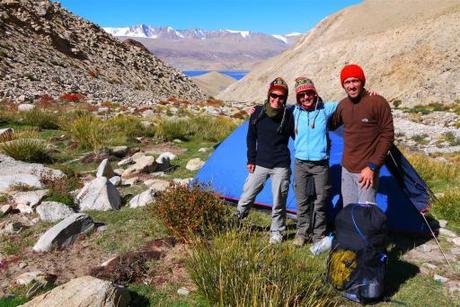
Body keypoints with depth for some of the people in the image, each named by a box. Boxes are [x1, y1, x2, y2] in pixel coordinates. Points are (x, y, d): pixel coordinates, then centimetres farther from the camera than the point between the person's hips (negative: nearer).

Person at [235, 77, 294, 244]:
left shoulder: (288, 116, -8)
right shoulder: (258, 112, -3)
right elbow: (251, 137, 5)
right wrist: (251, 160, 2)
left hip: (280, 166, -2)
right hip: (260, 164, 2)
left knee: (278, 202, 5)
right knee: (247, 196, 8)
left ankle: (276, 232, 25)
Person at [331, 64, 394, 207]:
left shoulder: (378, 102, -12)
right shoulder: (343, 105, 6)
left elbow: (387, 136, -12)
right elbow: (332, 125, 25)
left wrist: (372, 166, -16)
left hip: (366, 171, -6)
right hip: (347, 169, 6)